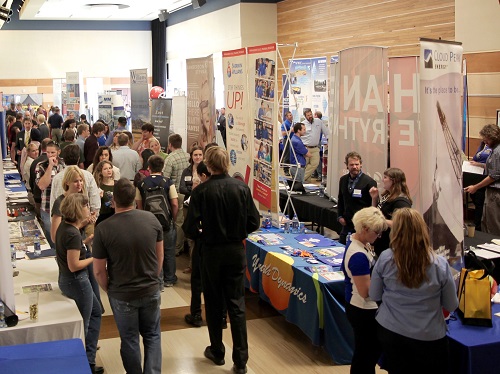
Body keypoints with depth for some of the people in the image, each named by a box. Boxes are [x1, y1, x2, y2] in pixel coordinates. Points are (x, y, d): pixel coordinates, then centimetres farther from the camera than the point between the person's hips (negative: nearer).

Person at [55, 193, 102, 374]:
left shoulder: (65, 226, 0)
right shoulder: (73, 235, -26)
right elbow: (74, 266, -25)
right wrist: (94, 258, -13)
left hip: (66, 279, 10)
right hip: (76, 281, -10)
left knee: (95, 311, 25)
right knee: (82, 325, 7)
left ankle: (89, 349, 33)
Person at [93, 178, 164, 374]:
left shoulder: (103, 228, -19)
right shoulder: (151, 218, -10)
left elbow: (99, 270, -12)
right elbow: (160, 255, 2)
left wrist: (109, 290, 6)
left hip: (122, 295, -2)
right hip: (151, 291, 2)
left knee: (129, 340, 17)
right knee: (152, 336, 20)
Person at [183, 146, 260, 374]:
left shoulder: (201, 191, -14)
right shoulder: (242, 188, -7)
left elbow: (190, 228, -15)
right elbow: (254, 222, -3)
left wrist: (202, 235, 6)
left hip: (212, 252, -2)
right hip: (237, 251, 2)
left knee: (213, 304, 15)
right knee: (237, 305, 7)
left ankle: (217, 352, 27)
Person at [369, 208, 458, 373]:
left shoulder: (384, 259, -16)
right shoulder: (440, 265, -19)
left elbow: (374, 296, -1)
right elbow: (451, 306, -5)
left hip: (389, 331, 1)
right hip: (428, 337, -1)